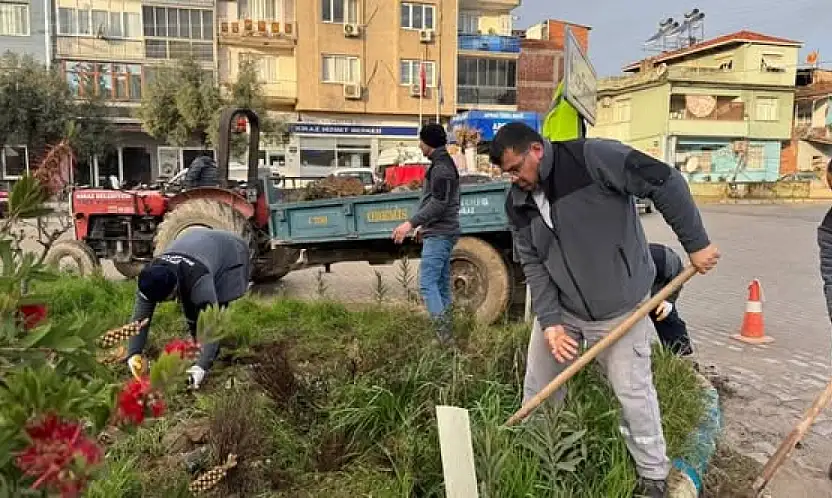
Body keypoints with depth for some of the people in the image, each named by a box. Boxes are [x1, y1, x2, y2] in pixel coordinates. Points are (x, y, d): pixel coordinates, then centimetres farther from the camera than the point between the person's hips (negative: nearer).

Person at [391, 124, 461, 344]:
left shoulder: (441, 167, -13)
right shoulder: (443, 164, 19)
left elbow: (438, 203, -22)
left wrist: (411, 223, -23)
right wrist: (425, 225, 26)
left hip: (438, 235, -10)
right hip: (441, 232, 10)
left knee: (427, 284, -13)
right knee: (442, 284, 10)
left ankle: (443, 334, -15)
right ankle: (446, 333, 13)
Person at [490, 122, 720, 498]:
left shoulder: (591, 158, -21)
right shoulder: (518, 203, -3)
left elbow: (664, 181, -19)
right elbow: (533, 265, -3)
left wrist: (695, 243, -16)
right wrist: (550, 321, -13)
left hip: (618, 308, -5)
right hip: (561, 307, 6)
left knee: (632, 392, 5)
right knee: (537, 387, 14)